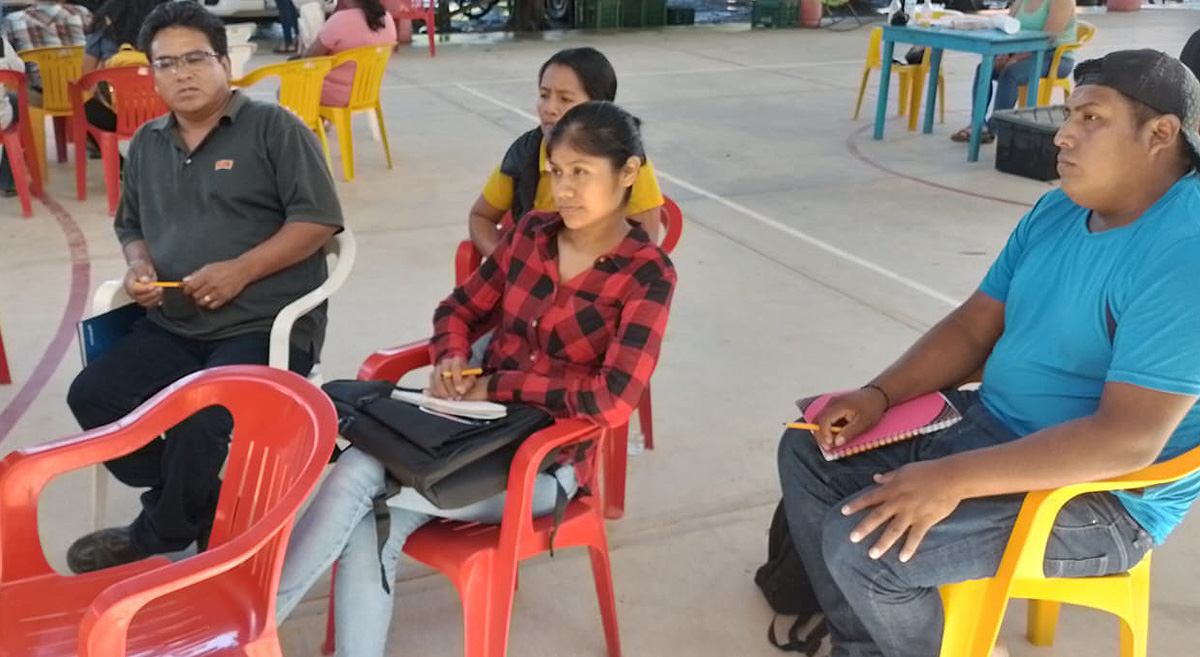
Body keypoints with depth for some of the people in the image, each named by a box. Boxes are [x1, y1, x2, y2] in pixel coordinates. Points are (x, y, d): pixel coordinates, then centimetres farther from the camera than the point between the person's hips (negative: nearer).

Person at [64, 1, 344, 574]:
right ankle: (204, 515, 1)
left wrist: (240, 271, -18)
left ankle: (159, 534, 4)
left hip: (265, 324, -6)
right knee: (92, 397, -14)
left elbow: (317, 220, -9)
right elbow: (131, 226, 27)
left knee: (200, 422, -28)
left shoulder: (273, 127, -3)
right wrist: (139, 267, 3)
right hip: (172, 327, 7)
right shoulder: (146, 145, 16)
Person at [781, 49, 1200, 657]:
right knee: (807, 454, 4)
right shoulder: (1056, 212, 4)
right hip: (987, 424, 9)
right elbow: (974, 329, 8)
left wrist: (955, 480, -32)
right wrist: (880, 395, -8)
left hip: (1098, 495, -9)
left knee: (864, 546, -24)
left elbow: (1128, 439, -30)